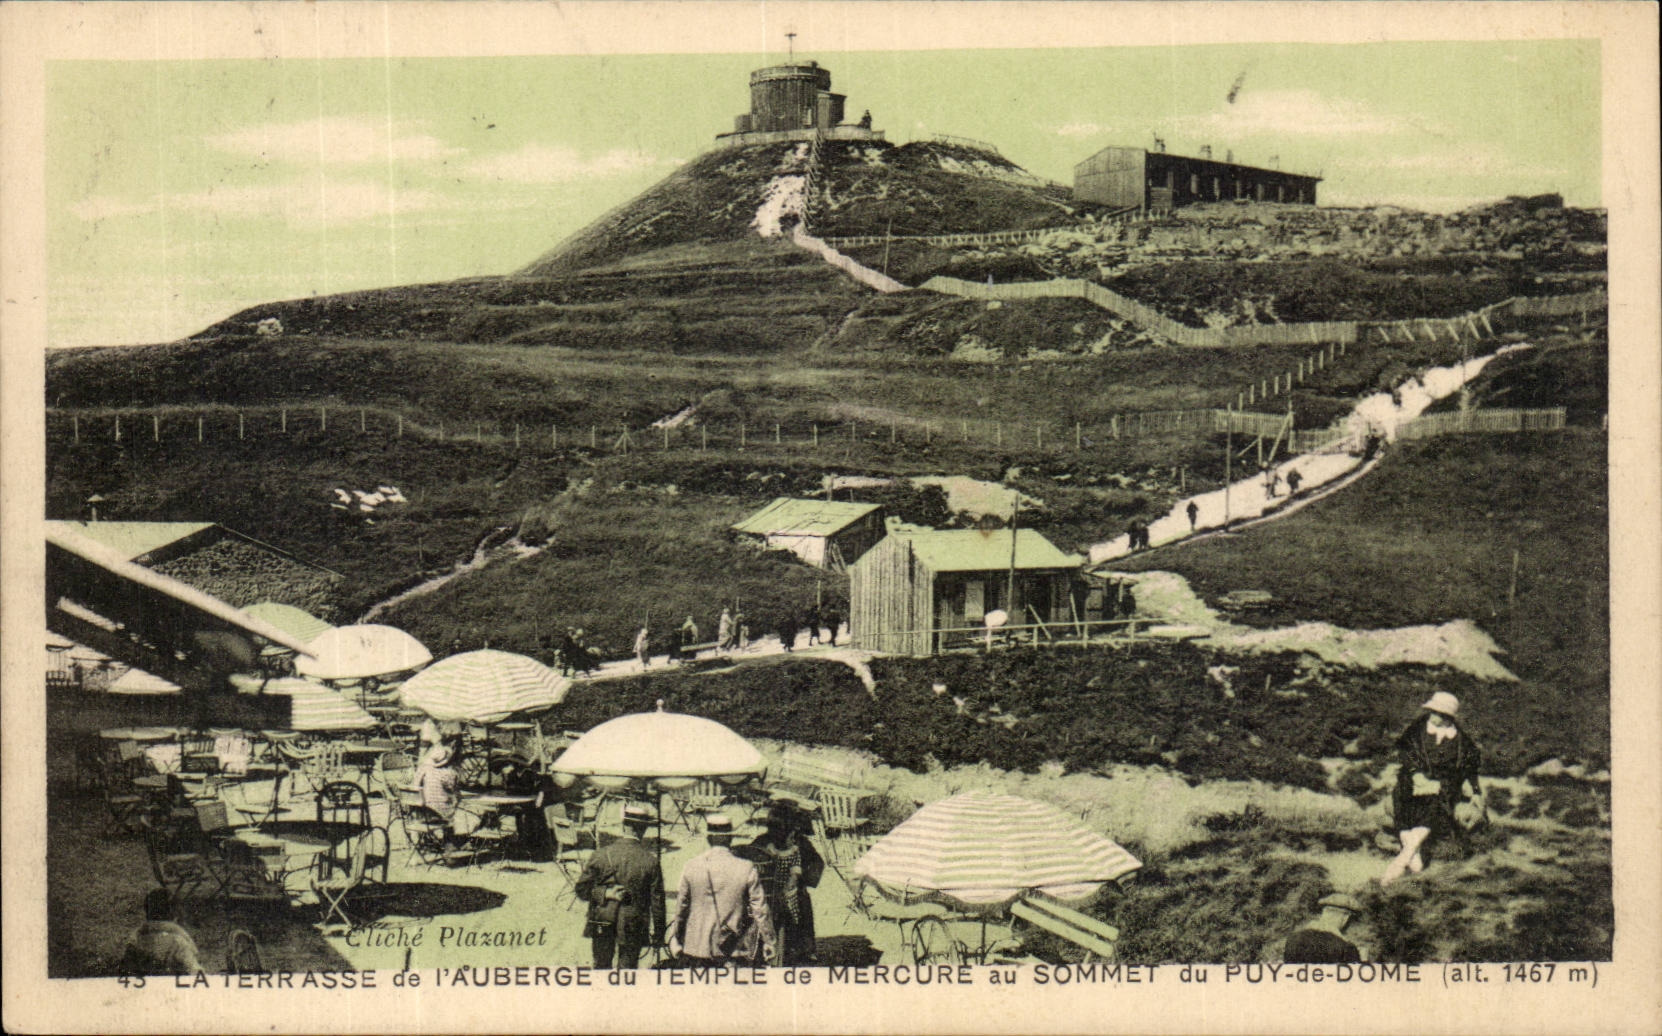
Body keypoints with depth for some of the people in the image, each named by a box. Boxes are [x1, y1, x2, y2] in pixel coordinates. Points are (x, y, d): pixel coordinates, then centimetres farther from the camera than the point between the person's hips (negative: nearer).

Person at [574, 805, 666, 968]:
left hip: (603, 925, 1)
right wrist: (658, 935, 3)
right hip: (634, 928, -1)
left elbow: (582, 889, -6)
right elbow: (657, 900, -4)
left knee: (601, 966, 15)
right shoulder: (650, 860, -8)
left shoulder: (603, 854, -6)